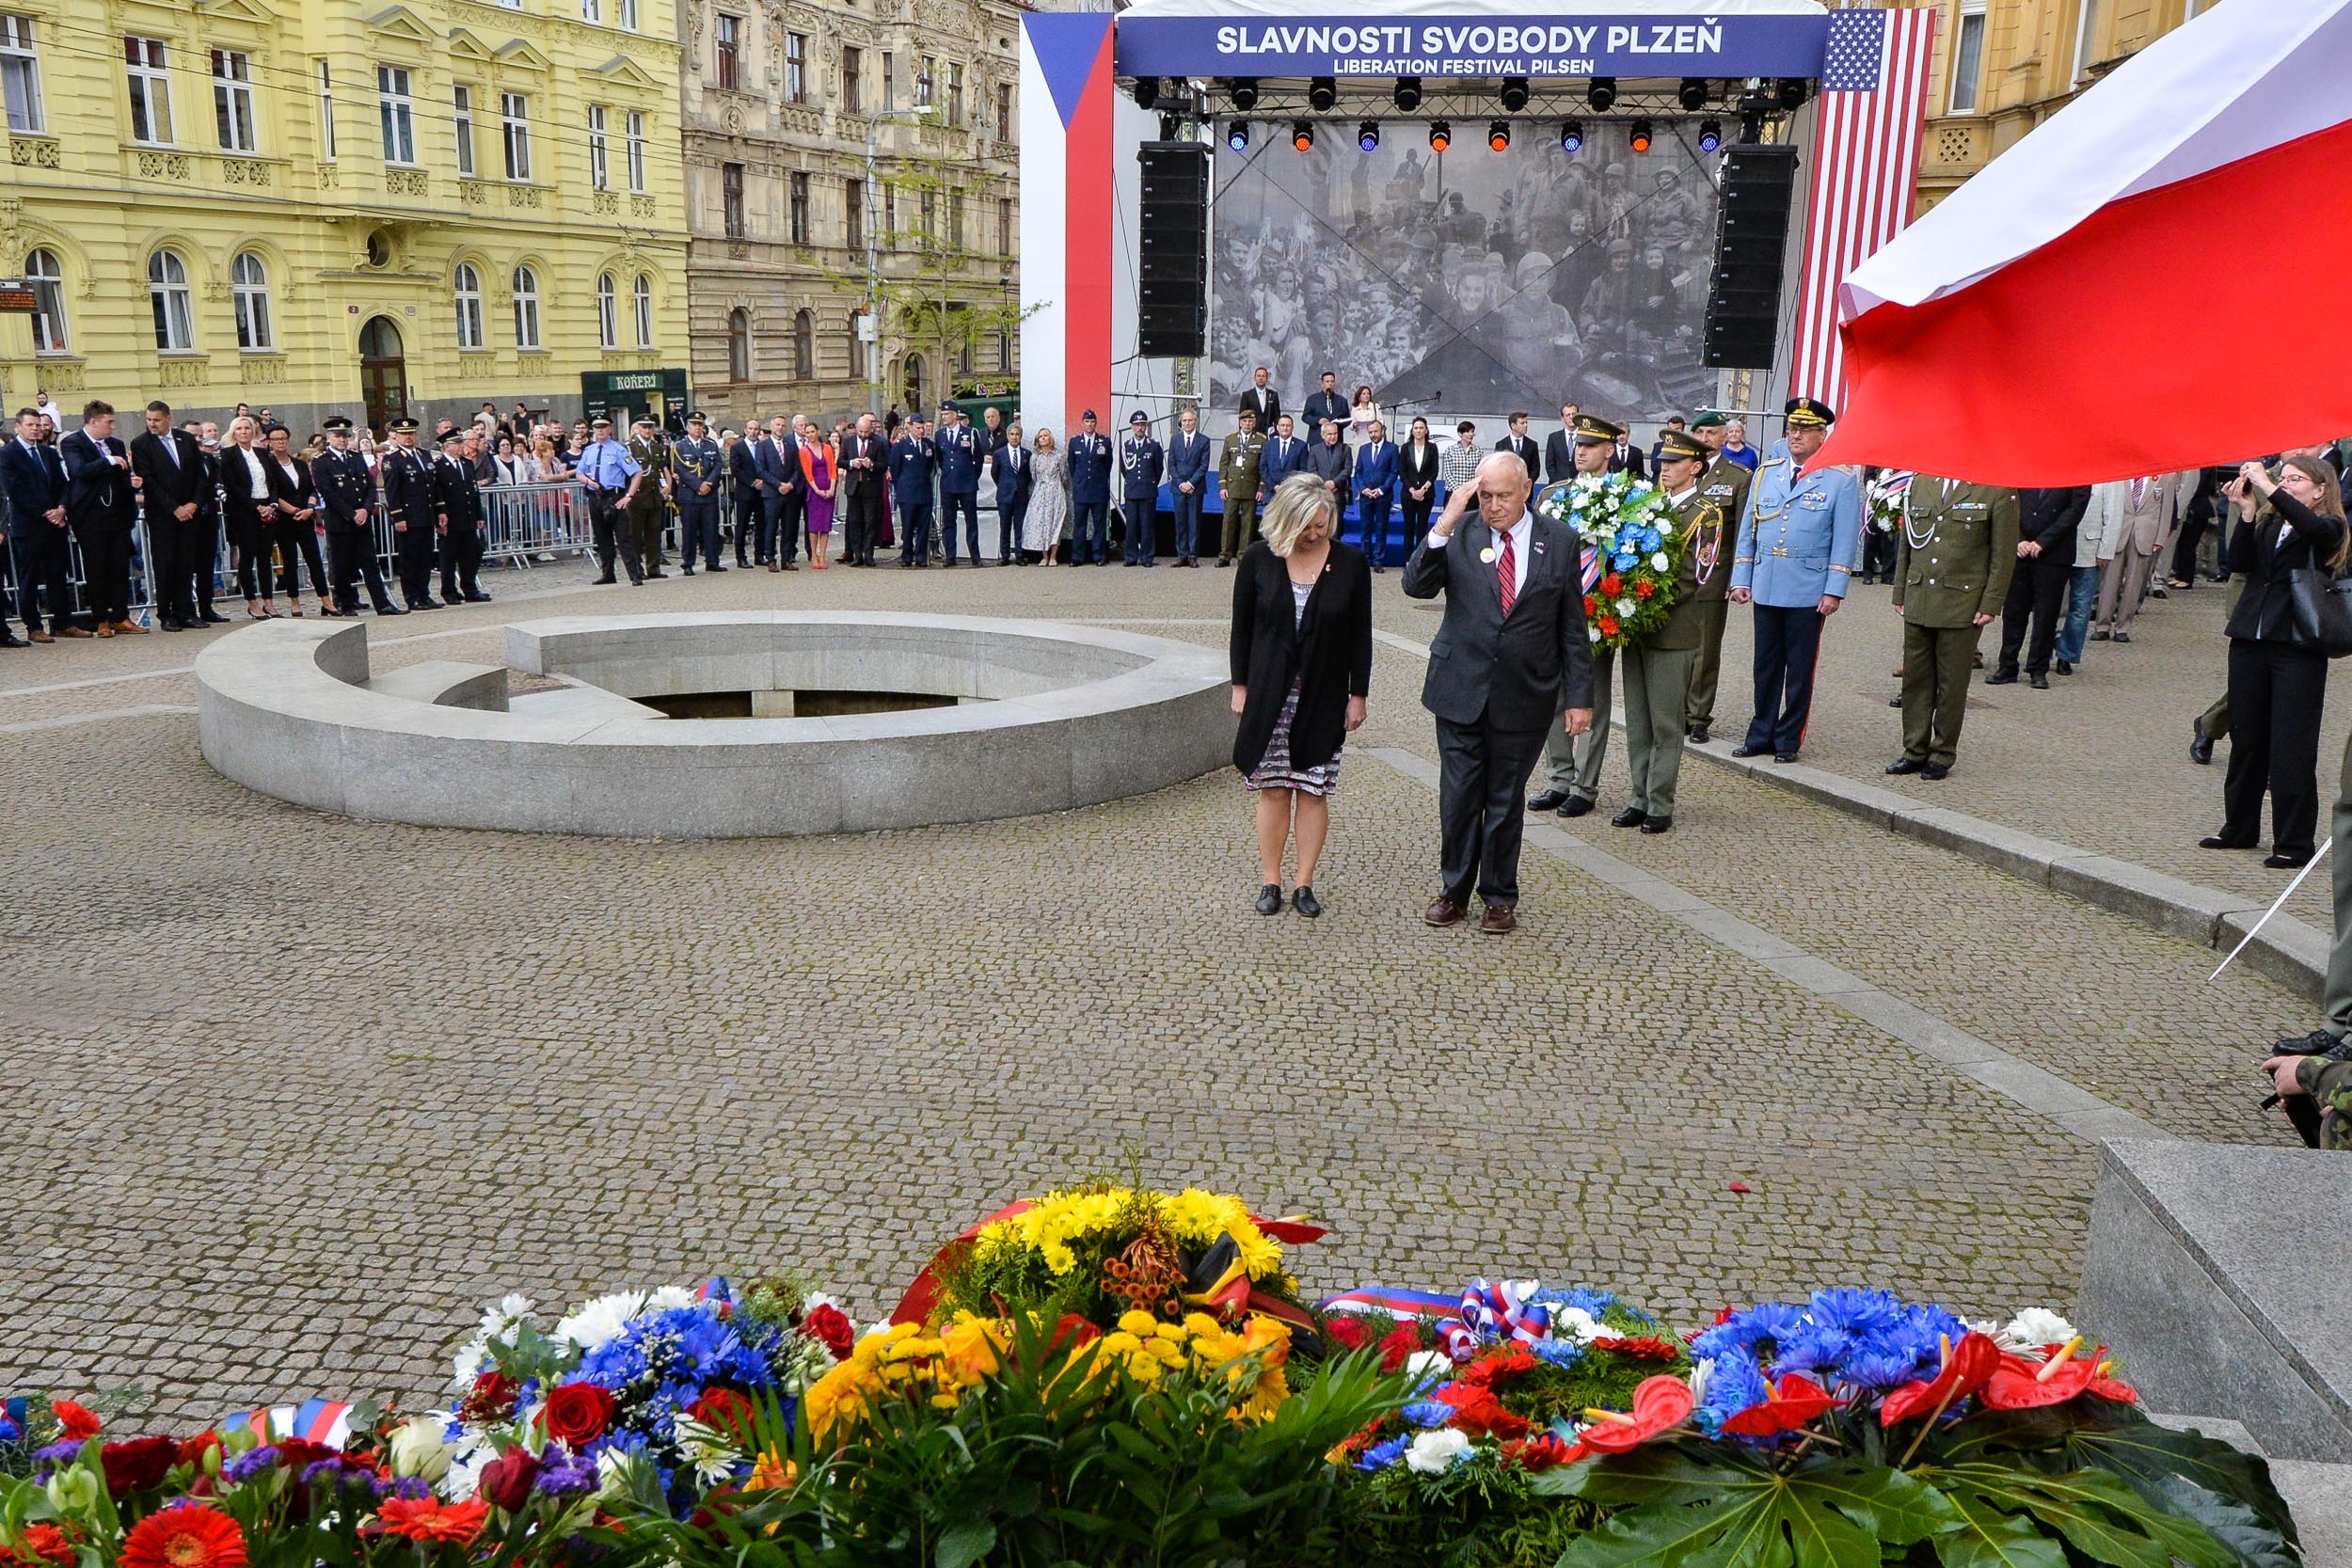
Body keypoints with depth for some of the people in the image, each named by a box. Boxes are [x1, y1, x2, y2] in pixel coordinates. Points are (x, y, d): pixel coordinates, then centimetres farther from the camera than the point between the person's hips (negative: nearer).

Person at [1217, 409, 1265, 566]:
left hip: (1251, 488, -1)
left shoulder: (1261, 441, 4)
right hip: (1232, 487, 1)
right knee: (1228, 521, -2)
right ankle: (1225, 555, 2)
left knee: (1248, 522, 1)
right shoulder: (1230, 439, 10)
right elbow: (1223, 464, 10)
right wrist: (1222, 486, 1)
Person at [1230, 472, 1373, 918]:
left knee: (1314, 790, 2)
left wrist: (1357, 694, 1)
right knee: (1272, 790, 2)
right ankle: (1271, 881, 12)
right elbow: (1241, 625, 5)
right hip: (1269, 695, 0)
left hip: (1323, 698, 0)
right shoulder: (1258, 559, -2)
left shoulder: (1350, 564, -2)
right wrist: (1240, 685, 3)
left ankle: (1304, 883, 11)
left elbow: (1360, 634, 3)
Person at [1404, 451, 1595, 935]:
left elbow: (1572, 626, 3)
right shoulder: (1460, 535, -1)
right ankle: (1454, 891, 25)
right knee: (1458, 797, 8)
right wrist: (1444, 523, -21)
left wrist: (1578, 695, 1)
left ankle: (1500, 898, 24)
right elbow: (1416, 586, -13)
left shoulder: (1559, 540, 1)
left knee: (1505, 800, 9)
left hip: (1524, 696, 0)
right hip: (1460, 690, 0)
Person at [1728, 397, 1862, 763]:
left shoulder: (1841, 481, -1)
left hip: (1808, 593, -4)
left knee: (1800, 669, 5)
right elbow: (1748, 530, 12)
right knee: (1766, 666, 10)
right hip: (1765, 589, 4)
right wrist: (1741, 580, 6)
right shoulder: (1765, 473, 10)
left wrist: (1834, 592, -10)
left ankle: (1788, 740, 14)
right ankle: (1761, 734, 19)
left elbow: (1845, 541, -4)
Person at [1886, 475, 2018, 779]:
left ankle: (1942, 754, 14)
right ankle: (1915, 751, 16)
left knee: (1952, 684, 4)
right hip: (1918, 603, 4)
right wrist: (1900, 594, 11)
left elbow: (2004, 553, -4)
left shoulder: (1997, 490, -4)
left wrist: (1991, 603, -8)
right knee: (1915, 679, 7)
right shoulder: (1919, 483, 10)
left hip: (1963, 606, -4)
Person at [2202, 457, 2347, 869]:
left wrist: (2267, 488, -23)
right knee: (2246, 739, 11)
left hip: (2299, 648, -5)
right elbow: (2239, 564, -3)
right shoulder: (2267, 526, 13)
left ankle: (2294, 842, 2)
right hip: (2250, 641, 5)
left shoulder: (2329, 529, 1)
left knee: (2292, 746, -4)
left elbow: (2312, 527, -23)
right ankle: (2239, 828, 22)